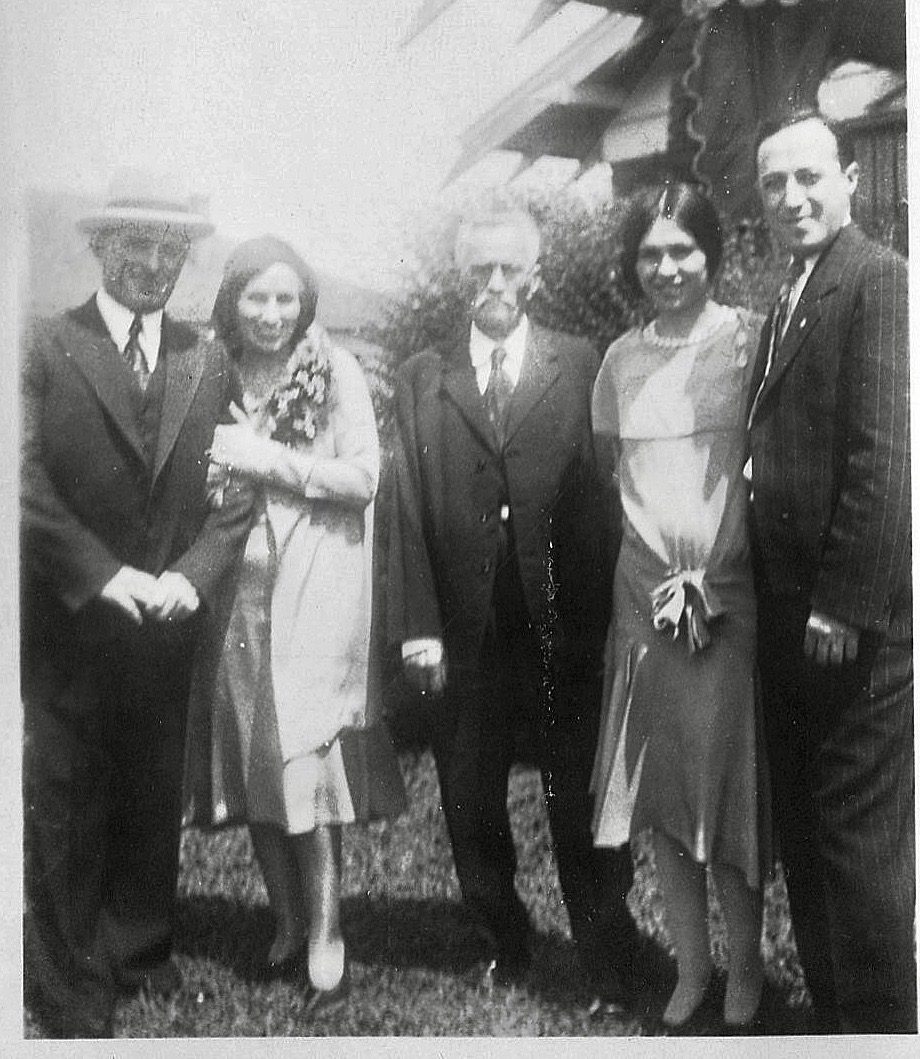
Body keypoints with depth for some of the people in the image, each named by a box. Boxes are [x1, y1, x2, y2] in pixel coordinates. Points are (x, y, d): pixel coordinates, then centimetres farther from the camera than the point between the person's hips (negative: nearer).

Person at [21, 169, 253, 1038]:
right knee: (63, 811, 6)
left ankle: (139, 951, 31)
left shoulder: (208, 365, 7)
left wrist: (189, 576, -11)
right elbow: (28, 484, -11)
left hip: (168, 626, 3)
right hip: (68, 626, -3)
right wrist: (104, 575, -18)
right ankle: (70, 991, 20)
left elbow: (235, 491, 4)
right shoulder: (44, 350, -4)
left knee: (155, 803, 13)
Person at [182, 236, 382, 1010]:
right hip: (233, 590, 4)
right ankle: (286, 926, 21)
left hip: (311, 590, -4)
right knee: (250, 761, 7)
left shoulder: (335, 371, -2)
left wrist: (270, 460, -13)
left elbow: (364, 476, -7)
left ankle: (325, 938, 7)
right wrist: (211, 471, -7)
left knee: (302, 761, -5)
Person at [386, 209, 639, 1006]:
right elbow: (408, 508, 3)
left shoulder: (581, 367, 3)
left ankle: (610, 970, 20)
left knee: (582, 806, 5)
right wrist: (417, 625, -4)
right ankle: (504, 948, 33)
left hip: (564, 631, -2)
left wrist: (602, 617, -10)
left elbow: (600, 491, -3)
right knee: (471, 809, 13)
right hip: (466, 634, 2)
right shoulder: (421, 378, 7)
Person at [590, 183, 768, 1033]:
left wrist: (713, 571, -11)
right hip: (647, 589, 4)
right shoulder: (622, 357, 8)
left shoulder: (752, 338, -5)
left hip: (734, 589, -4)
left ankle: (745, 972, 20)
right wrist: (660, 563, 3)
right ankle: (691, 971, 22)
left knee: (732, 785, 2)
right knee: (662, 789, 8)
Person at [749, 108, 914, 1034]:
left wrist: (844, 606, -18)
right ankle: (834, 1011, 30)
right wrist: (781, 602, 8)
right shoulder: (789, 304, 17)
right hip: (792, 613, 9)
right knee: (804, 832, 16)